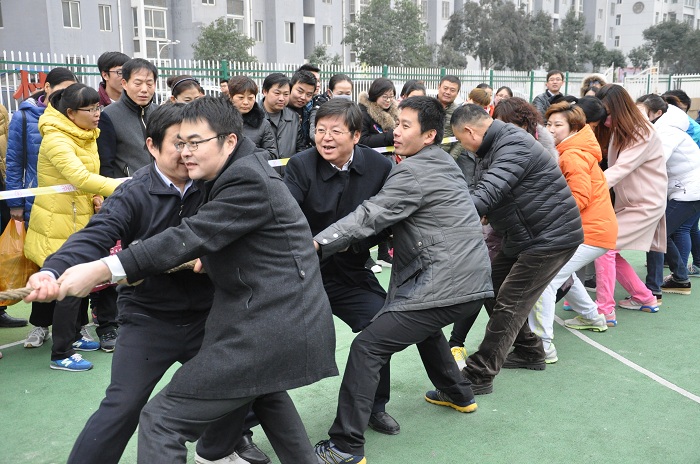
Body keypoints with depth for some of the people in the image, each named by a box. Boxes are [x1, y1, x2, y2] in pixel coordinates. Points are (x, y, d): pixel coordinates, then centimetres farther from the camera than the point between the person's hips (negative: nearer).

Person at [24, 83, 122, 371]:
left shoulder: (87, 136, 10)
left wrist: (96, 196, -2)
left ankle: (72, 336, 32)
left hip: (80, 220, 9)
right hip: (58, 224, -9)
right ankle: (61, 355, 5)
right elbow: (79, 176, -35)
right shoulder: (56, 140, -21)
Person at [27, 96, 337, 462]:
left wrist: (103, 269, -30)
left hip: (264, 331, -11)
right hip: (294, 323, 11)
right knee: (263, 388, 38)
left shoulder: (248, 179, -16)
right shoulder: (246, 171, 13)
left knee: (161, 421, -7)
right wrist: (212, 258, 13)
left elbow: (191, 236, -26)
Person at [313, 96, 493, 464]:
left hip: (445, 284, -10)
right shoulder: (445, 163, 17)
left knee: (367, 347, -11)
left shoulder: (414, 171, -11)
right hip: (474, 280, 10)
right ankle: (457, 394, 52)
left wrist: (315, 244, -22)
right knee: (424, 326, 38)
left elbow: (368, 216, -19)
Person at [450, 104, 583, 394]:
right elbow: (483, 191, 12)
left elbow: (488, 193, -36)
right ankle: (529, 353, 29)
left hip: (551, 236, -10)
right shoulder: (492, 150, 10)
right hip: (523, 235, 10)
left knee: (509, 304, -8)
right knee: (491, 288, 14)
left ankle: (479, 376, -1)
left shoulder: (514, 145, -23)